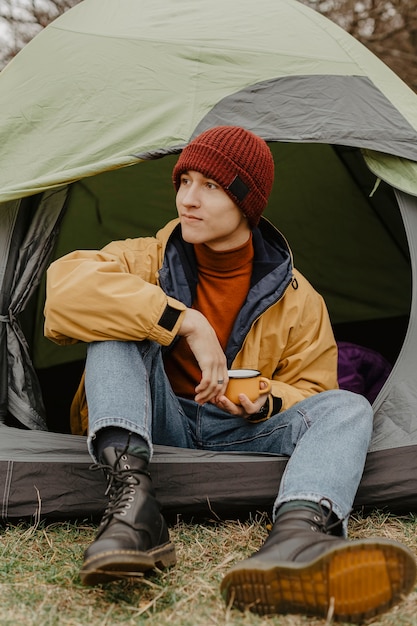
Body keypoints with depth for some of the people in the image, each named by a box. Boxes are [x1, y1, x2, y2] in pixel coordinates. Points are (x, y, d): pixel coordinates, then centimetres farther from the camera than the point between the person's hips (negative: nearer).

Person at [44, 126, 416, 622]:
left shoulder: (297, 300, 0)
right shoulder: (150, 260, -3)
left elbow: (309, 393, 7)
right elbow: (66, 283, -23)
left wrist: (265, 401, -18)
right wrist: (185, 321, -31)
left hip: (242, 433, 1)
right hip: (160, 426, 0)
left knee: (347, 408, -24)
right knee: (119, 322, -23)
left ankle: (297, 535, -58)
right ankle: (132, 505, -43)